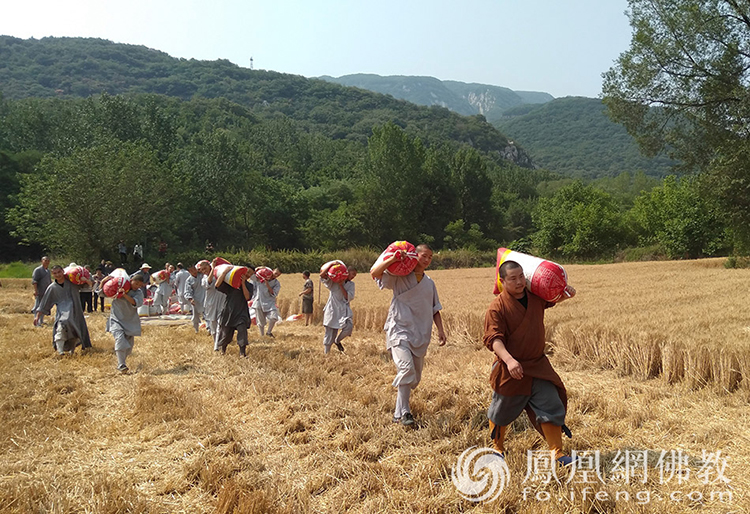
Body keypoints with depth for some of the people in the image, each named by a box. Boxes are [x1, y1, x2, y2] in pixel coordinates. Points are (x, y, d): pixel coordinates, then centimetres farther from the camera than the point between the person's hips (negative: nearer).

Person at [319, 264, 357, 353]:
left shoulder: (351, 284, 14)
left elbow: (349, 297, -1)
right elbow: (322, 275, -15)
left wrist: (341, 285, -9)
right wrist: (331, 263, -18)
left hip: (344, 310, 3)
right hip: (333, 309, -3)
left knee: (349, 326, -24)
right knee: (329, 335, 0)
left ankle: (337, 341, 5)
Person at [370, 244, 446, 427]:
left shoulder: (430, 283, 18)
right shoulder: (400, 277, 1)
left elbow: (435, 310, 21)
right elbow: (375, 273, -12)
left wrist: (440, 330, 8)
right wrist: (392, 259, -21)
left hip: (420, 335, 6)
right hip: (399, 330, -6)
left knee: (415, 376, 9)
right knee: (407, 367, -24)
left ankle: (400, 408, 27)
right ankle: (402, 413, -18)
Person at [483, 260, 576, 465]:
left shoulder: (535, 296, 0)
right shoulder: (497, 306, -17)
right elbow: (493, 338, -23)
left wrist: (567, 292, -3)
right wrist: (509, 360, -39)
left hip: (538, 366, 4)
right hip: (509, 369, -4)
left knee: (551, 406, -1)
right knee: (502, 412, 13)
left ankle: (557, 453, 11)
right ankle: (497, 449, 36)